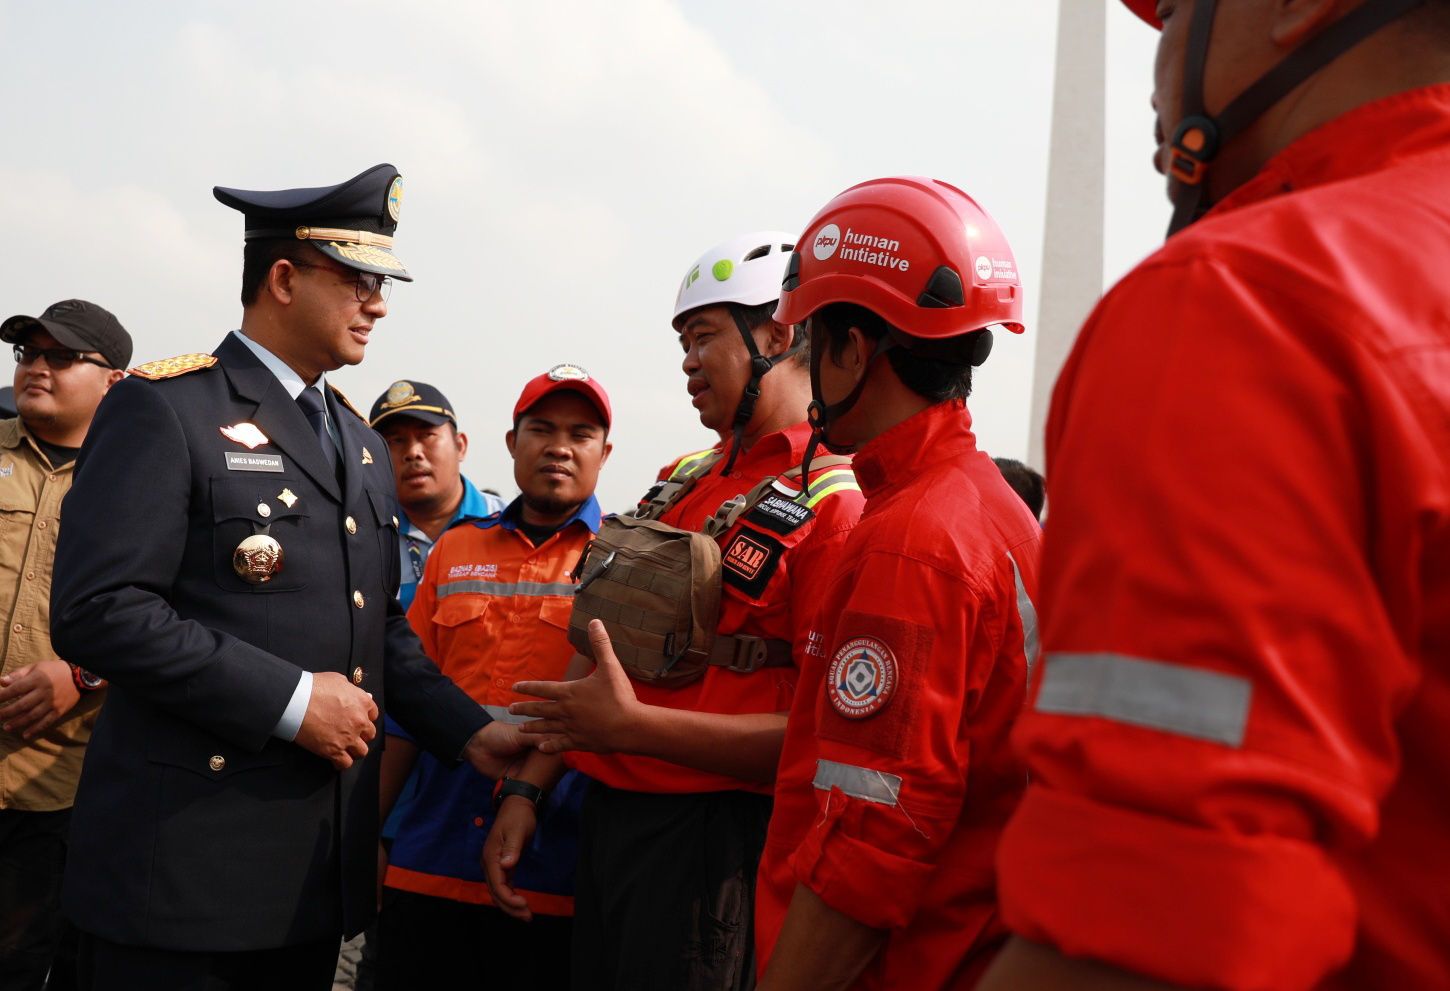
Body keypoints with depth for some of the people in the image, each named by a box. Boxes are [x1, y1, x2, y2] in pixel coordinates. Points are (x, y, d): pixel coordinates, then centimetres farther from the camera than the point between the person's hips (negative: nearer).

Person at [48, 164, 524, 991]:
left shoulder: (365, 447, 17)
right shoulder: (164, 408, -7)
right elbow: (98, 611, -17)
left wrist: (472, 733, 6)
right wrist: (290, 700, -18)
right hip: (184, 858, -7)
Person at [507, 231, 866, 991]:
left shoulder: (837, 505, -13)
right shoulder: (682, 482, 14)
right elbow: (596, 652, 20)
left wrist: (633, 726, -23)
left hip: (717, 840, -8)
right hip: (606, 816, 8)